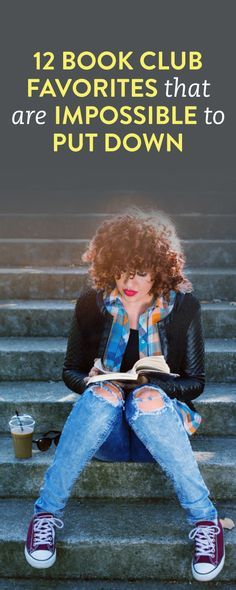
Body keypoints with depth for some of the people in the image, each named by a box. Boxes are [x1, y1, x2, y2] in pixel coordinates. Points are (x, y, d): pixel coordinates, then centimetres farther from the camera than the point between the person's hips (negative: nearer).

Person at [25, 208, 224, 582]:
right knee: (103, 392, -34)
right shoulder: (92, 301, -2)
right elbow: (71, 371, 6)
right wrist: (89, 380, -18)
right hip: (103, 429, 1)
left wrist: (152, 383, -21)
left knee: (147, 397, -35)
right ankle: (46, 513, -24)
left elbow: (195, 382, -1)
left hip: (160, 421, -1)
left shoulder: (183, 305, -5)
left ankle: (205, 521, -28)